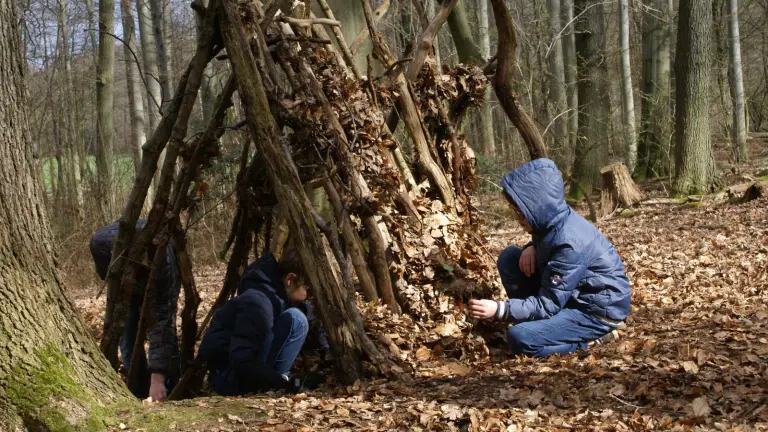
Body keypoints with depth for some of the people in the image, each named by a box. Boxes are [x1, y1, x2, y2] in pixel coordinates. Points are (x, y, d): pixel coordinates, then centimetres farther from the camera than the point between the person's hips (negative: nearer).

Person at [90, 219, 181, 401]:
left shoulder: (163, 265, -47)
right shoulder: (101, 241, -40)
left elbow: (162, 325, -48)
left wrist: (157, 378, -52)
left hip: (163, 282, -3)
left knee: (164, 329, -16)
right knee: (127, 334, -8)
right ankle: (140, 397, 2)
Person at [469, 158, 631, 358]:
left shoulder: (569, 243, -30)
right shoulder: (554, 218, -5)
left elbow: (547, 305, -28)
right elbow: (544, 246, 19)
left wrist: (499, 309, -35)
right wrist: (532, 248, -6)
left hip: (599, 309, -9)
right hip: (569, 293, 9)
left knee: (520, 338, -26)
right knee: (509, 257, -2)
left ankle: (594, 336, -7)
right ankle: (533, 318, 4)